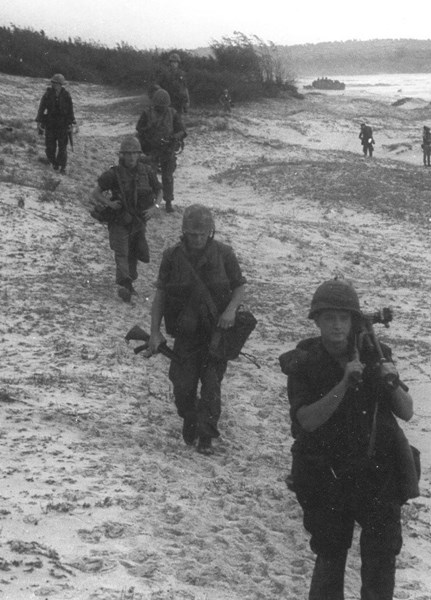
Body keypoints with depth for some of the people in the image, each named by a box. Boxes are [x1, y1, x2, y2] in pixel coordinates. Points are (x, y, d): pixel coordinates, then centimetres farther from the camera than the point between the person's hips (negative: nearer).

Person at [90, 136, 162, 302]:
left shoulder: (147, 171, -4)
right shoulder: (114, 174, -14)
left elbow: (158, 191, 11)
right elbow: (96, 193, -8)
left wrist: (154, 207, -6)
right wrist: (109, 203, -24)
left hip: (139, 220, 4)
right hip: (119, 221, -4)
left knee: (133, 253, 14)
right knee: (121, 252, -16)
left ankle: (128, 283, 30)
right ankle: (124, 285, -24)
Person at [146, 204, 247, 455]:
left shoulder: (224, 253, -5)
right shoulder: (173, 256, -3)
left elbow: (240, 287, 4)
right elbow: (161, 294, 2)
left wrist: (231, 309, -16)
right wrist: (155, 332, -2)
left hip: (217, 331, -1)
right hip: (186, 332, 1)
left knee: (211, 385, -4)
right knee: (183, 386, 0)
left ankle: (206, 437, 8)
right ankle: (190, 422, 30)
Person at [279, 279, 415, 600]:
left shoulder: (374, 354, -2)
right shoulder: (304, 363, -6)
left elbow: (407, 413, -1)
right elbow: (307, 420, -18)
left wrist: (392, 383, -20)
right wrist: (345, 384, -28)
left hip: (379, 474, 1)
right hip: (327, 478, -1)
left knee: (381, 562, 2)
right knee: (330, 559, 9)